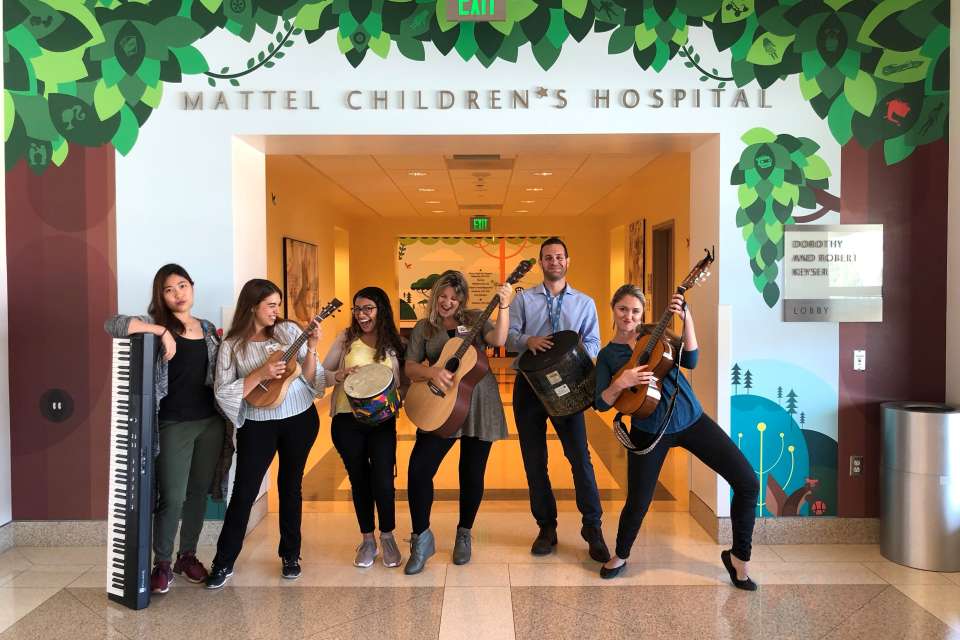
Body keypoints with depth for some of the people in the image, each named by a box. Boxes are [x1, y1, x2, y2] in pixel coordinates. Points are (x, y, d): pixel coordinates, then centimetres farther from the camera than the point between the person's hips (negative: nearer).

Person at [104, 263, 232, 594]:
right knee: (172, 498, -3)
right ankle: (162, 563, 17)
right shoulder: (155, 324, -2)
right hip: (173, 425, -4)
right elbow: (112, 324, -22)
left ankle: (188, 555, 29)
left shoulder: (209, 329, 12)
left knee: (199, 493, 13)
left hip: (211, 422, 4)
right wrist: (160, 330, -23)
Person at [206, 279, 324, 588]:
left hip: (300, 419, 2)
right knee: (244, 491, 0)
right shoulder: (232, 346, -4)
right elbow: (223, 392, -11)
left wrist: (311, 348, -18)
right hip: (258, 425, -1)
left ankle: (290, 555, 26)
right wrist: (260, 374, -20)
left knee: (290, 485, 12)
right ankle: (224, 563, 14)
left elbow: (309, 377, -1)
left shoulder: (289, 330, -1)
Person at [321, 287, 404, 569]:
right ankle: (367, 539, 28)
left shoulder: (393, 344, 2)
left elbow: (401, 384, 5)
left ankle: (387, 537, 18)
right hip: (347, 421, 1)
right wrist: (340, 376, -16)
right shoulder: (346, 338, 2)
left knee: (383, 480, -7)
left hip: (382, 421, -1)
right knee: (359, 480, 11)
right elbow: (321, 373, 3)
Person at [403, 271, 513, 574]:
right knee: (419, 469, -11)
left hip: (479, 404, 0)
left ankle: (464, 534, 30)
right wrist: (432, 372, -19)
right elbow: (410, 367, 1)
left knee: (472, 473, 7)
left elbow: (498, 339, -12)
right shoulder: (424, 328, 9)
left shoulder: (474, 320, 6)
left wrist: (504, 307, -24)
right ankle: (421, 538, 8)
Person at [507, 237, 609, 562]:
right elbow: (509, 336, 0)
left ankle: (593, 528, 6)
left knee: (580, 455, -7)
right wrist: (528, 341, -21)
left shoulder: (584, 302, 10)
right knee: (534, 460, 6)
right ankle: (546, 528, 19)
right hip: (529, 383, 1)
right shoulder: (524, 299, 8)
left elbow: (593, 343, 3)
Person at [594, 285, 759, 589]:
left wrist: (687, 319, -21)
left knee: (748, 482, -6)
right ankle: (620, 556, 30)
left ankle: (739, 556, 14)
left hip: (691, 419, 2)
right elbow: (601, 403, -3)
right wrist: (621, 383, -21)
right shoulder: (607, 355, 2)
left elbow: (690, 361, -11)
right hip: (649, 432, -2)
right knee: (637, 503, -1)